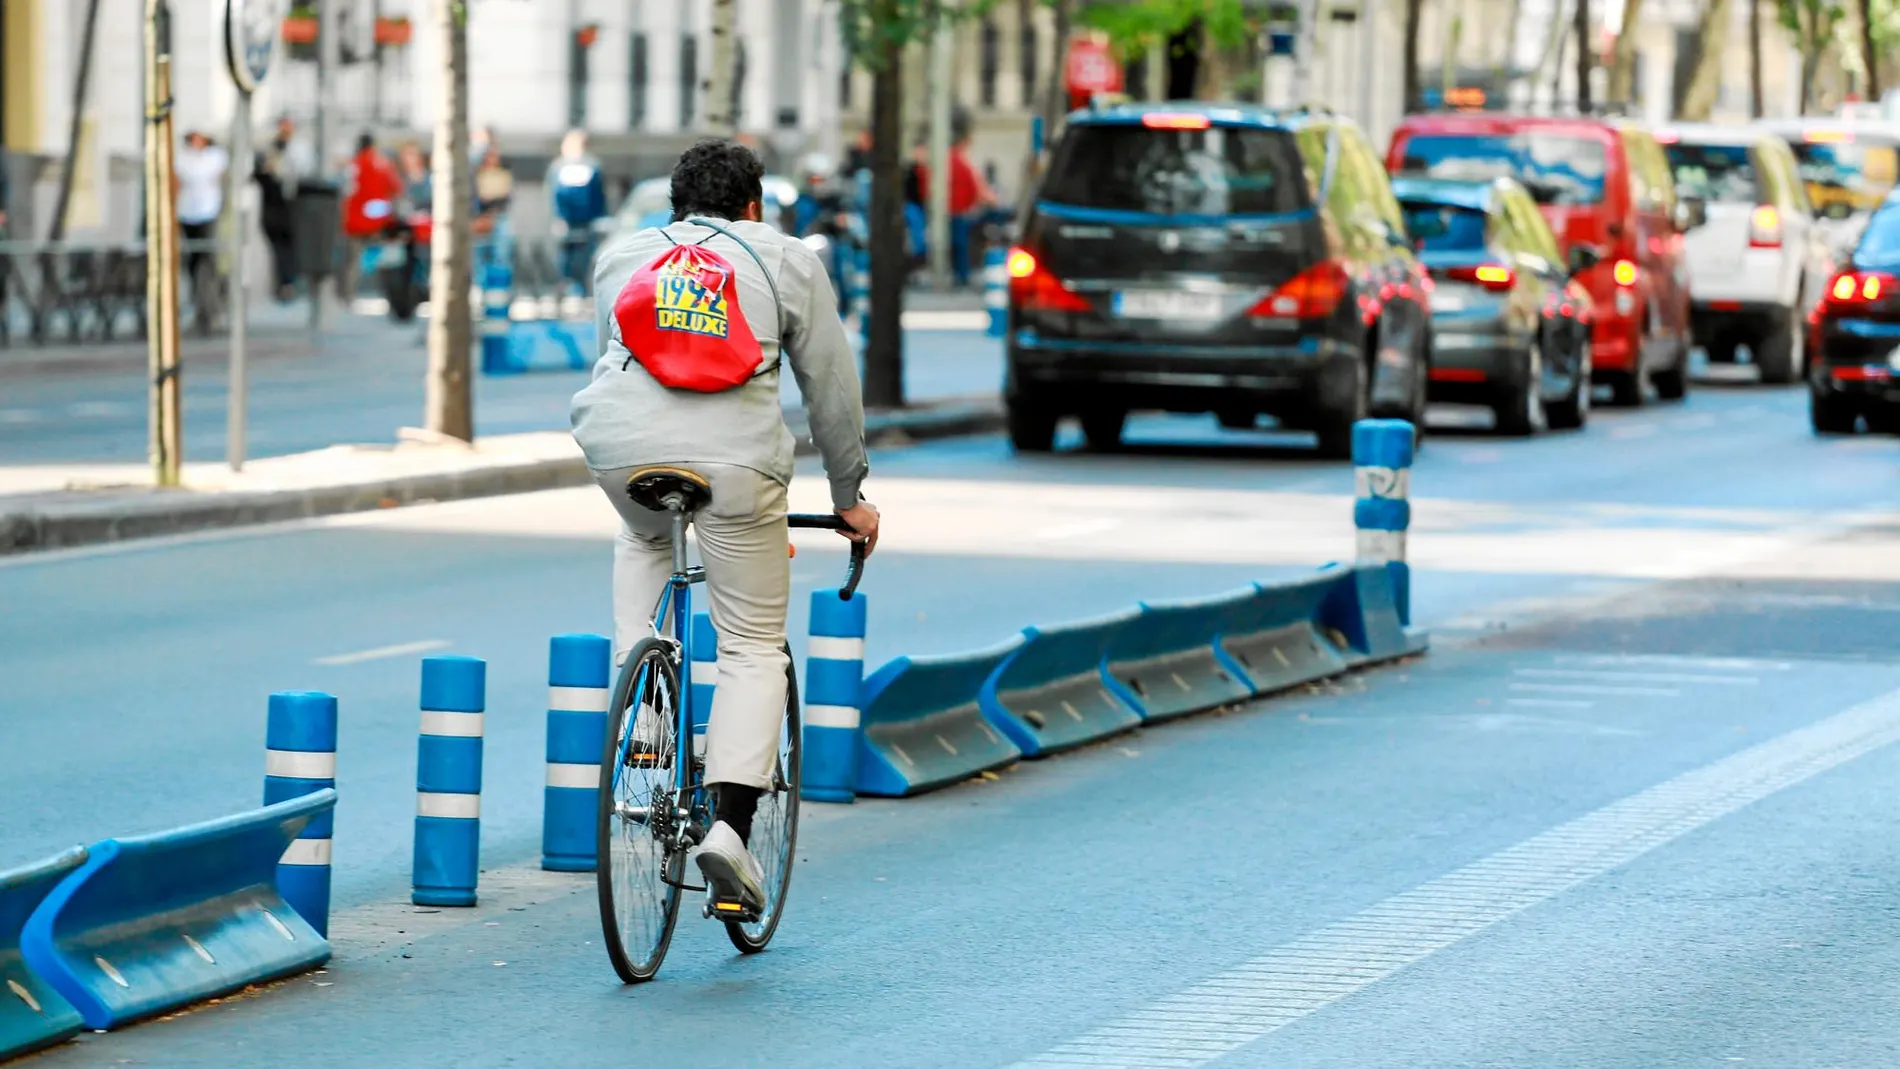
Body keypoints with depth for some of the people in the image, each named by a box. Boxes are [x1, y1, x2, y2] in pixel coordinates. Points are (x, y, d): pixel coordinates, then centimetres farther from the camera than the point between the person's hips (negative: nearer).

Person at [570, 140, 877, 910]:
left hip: (620, 443, 3)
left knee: (644, 539, 38)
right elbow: (831, 386, 20)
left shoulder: (621, 256, 27)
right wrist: (849, 496, 30)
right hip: (732, 458, -3)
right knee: (754, 650, 8)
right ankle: (731, 825, -7)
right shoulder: (787, 261, 19)